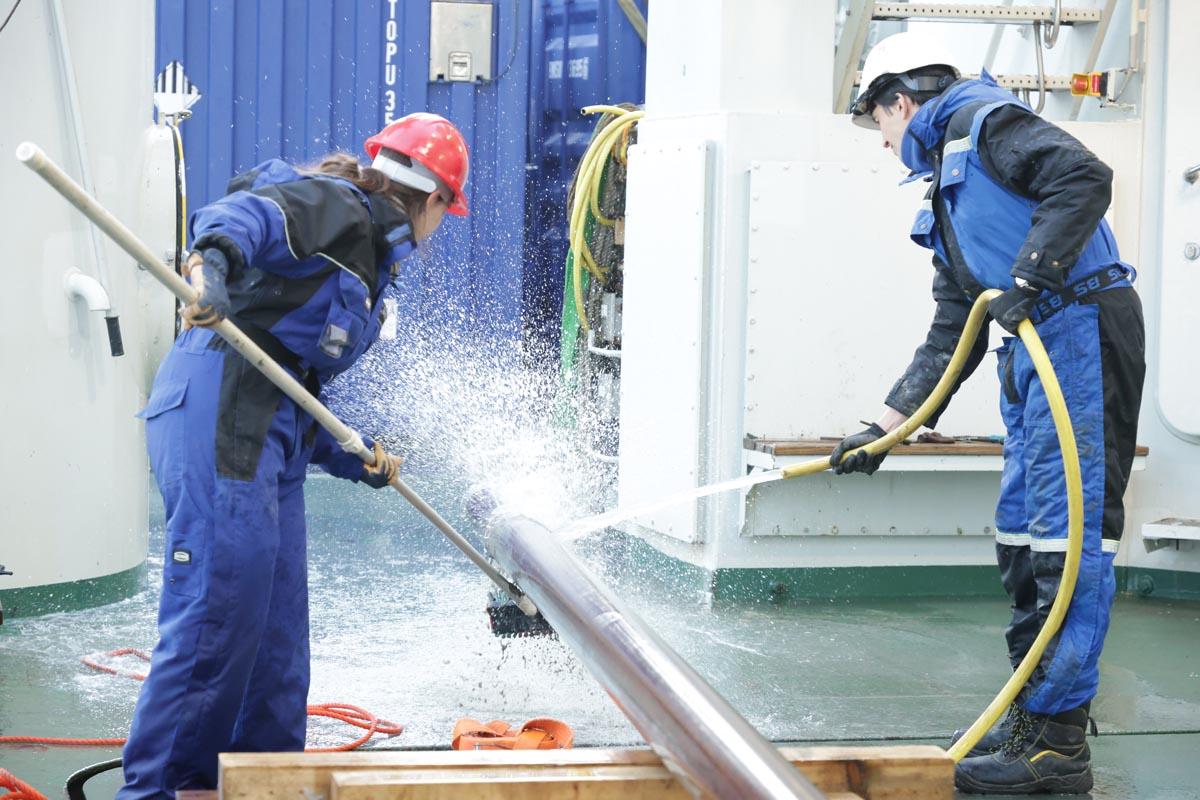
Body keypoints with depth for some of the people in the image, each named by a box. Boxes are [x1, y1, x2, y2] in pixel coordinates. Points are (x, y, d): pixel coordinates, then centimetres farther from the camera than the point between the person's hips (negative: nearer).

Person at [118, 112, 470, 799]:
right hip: (220, 413, -10)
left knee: (277, 633, 12)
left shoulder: (366, 263, 26)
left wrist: (354, 460, 14)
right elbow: (254, 211, -24)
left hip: (269, 439, 10)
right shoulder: (336, 208, -2)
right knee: (218, 610, -12)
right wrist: (214, 253, -45)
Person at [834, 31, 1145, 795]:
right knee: (1023, 533, 11)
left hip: (1080, 330, -10)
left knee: (1070, 531, -11)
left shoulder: (982, 121, -1)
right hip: (1031, 354, 10)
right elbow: (951, 337, 24)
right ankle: (1033, 718, 19)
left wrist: (1029, 279, -21)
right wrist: (884, 426, 21)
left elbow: (1085, 176, -19)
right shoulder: (946, 195, 26)